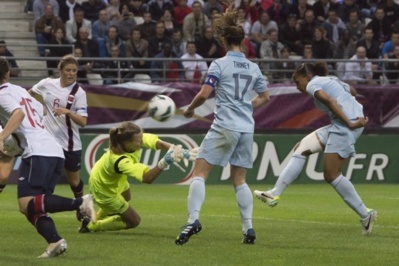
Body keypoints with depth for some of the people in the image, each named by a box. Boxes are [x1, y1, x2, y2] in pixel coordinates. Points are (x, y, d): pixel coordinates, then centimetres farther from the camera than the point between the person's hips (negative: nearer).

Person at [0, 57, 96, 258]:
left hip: (38, 152, -9)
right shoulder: (20, 90, 25)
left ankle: (79, 203, -25)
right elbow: (40, 111, 34)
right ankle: (55, 241, -18)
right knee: (33, 208, 6)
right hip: (55, 152, 9)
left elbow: (19, 113, -19)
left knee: (27, 204, -16)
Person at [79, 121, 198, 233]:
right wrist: (164, 162, -69)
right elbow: (147, 178, -55)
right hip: (104, 189, -8)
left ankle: (98, 218, 61)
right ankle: (91, 226, 22)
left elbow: (159, 143, -31)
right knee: (133, 221, 7)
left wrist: (182, 152, -42)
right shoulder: (120, 161, -48)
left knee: (126, 198, 38)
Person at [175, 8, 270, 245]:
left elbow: (204, 94, -12)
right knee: (239, 179, 14)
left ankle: (193, 219, -21)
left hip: (225, 127, -6)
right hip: (247, 128, 6)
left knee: (200, 172, -4)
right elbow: (265, 97, 21)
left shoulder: (219, 65, -6)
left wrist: (190, 109, 6)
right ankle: (249, 228, 6)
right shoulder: (253, 68, 11)